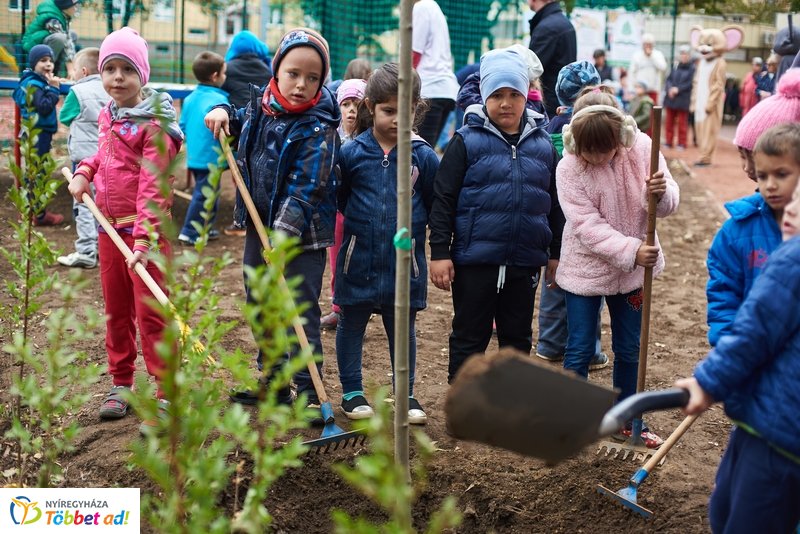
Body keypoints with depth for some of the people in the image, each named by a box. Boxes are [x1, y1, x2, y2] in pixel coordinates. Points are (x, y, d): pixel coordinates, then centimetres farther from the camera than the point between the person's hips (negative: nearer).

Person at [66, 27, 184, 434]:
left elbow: (152, 187, -22)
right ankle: (120, 384, 29)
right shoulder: (107, 116, 8)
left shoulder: (153, 125, -15)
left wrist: (144, 238, -29)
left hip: (145, 231, -8)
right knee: (116, 312, 16)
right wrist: (84, 172, 7)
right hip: (109, 228, 8)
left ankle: (165, 396, 1)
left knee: (150, 314, -5)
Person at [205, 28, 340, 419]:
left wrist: (283, 233, -34)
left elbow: (306, 186, -26)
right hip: (259, 225, 8)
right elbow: (240, 123, 28)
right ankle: (273, 382, 33)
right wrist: (223, 113, 6)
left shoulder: (318, 127, -18)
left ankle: (308, 392, 6)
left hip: (301, 232, -7)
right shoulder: (259, 105, 2)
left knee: (301, 312, -4)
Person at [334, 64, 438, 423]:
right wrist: (357, 221, -1)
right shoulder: (351, 153, -5)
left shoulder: (424, 156, -3)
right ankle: (351, 391, 27)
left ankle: (405, 394, 25)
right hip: (359, 259, 0)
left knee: (403, 330, 12)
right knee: (351, 326, 12)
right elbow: (337, 199, 7)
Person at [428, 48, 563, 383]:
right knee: (469, 338, 7)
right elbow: (443, 200, -6)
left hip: (525, 263, 4)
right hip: (474, 261, -3)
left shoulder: (542, 145, 6)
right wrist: (440, 253, -10)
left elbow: (554, 204, 13)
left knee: (517, 339, 15)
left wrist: (556, 253, 12)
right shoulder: (467, 141, -5)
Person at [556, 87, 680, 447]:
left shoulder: (641, 148, -13)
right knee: (580, 350, 4)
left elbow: (667, 205, -11)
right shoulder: (569, 169, -20)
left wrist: (660, 193, -34)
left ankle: (627, 420, 31)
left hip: (633, 268, 3)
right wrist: (631, 251, -31)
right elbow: (588, 227, -23)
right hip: (585, 269, -3)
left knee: (629, 349, 15)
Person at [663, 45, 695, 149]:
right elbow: (669, 79, 9)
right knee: (669, 121, 7)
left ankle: (682, 143, 9)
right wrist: (670, 88, -10)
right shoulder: (675, 67, 10)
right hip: (671, 98, 5)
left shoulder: (692, 68, -6)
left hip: (683, 99, -5)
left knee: (682, 122, 1)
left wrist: (678, 89, -16)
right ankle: (669, 142, 16)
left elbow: (690, 83, -11)